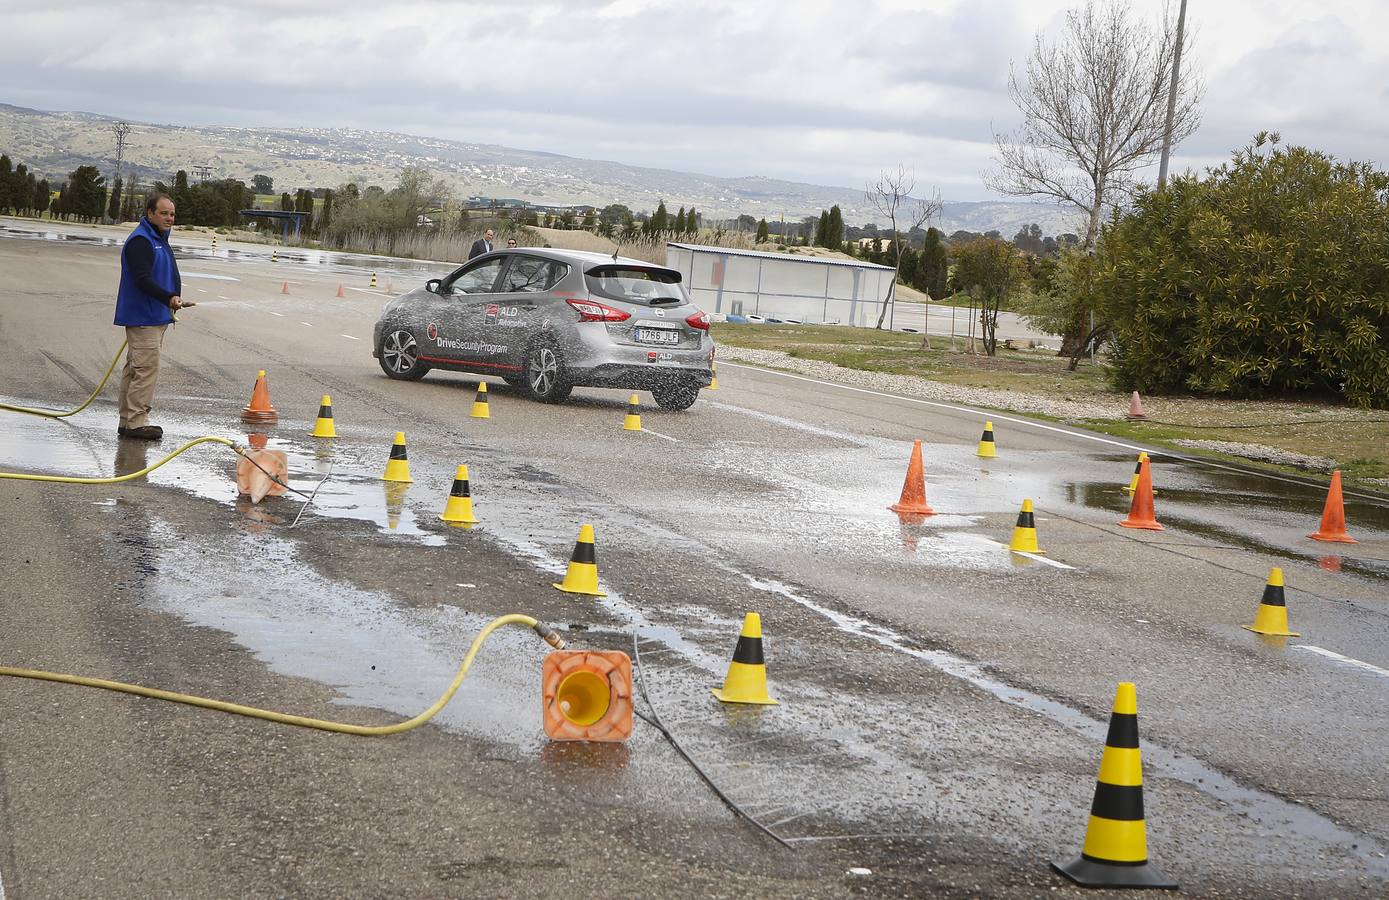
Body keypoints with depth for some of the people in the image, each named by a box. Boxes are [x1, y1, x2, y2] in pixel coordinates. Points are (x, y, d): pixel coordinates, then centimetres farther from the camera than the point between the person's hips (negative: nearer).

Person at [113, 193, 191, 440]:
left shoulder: (159, 239, 19)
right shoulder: (140, 241, -15)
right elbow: (142, 280, -25)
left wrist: (172, 299, 20)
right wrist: (169, 298, -34)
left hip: (155, 316, 11)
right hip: (142, 317, -11)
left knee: (134, 369, 13)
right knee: (146, 369, -13)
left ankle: (128, 420, 17)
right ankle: (135, 422, -11)